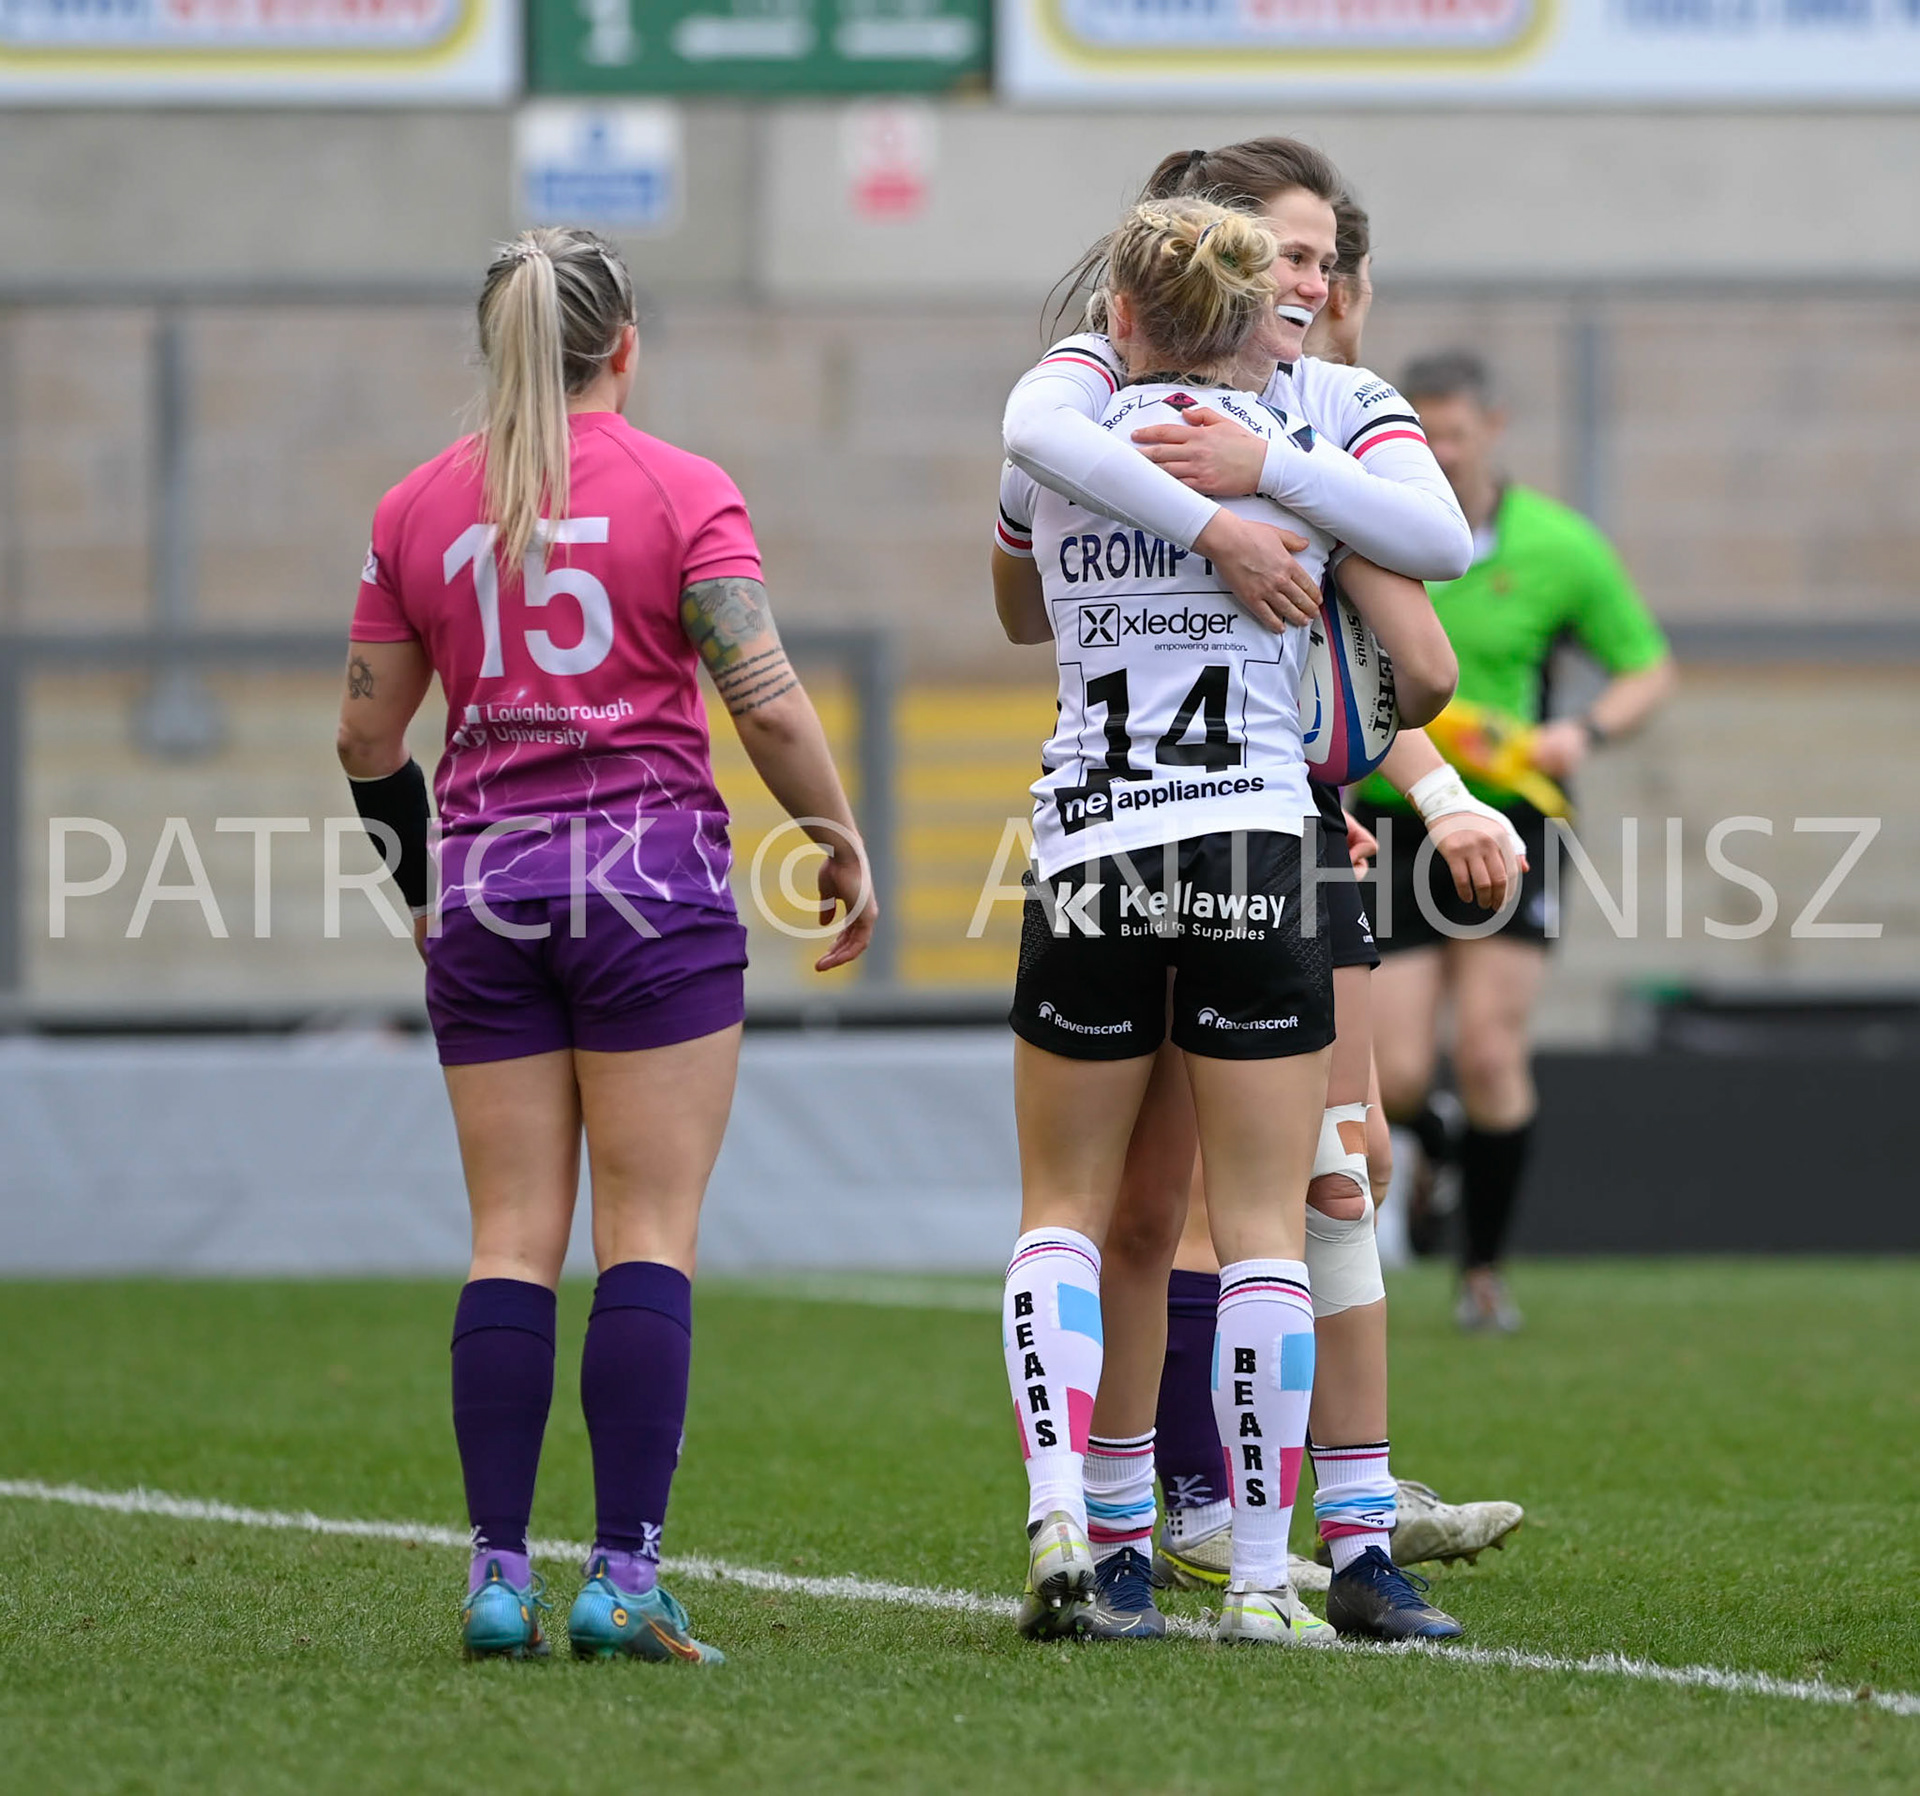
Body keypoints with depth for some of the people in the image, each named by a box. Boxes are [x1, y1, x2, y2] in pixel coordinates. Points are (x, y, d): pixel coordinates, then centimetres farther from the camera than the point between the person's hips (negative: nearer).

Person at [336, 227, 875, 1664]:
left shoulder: (419, 508, 8)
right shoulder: (682, 493, -3)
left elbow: (369, 730, 12)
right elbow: (767, 698, -10)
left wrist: (415, 879, 26)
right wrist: (842, 846, 3)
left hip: (485, 884, 4)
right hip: (652, 870, -4)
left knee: (514, 1240, 6)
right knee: (651, 1235, -2)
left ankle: (498, 1574, 0)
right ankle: (624, 1574, -9)